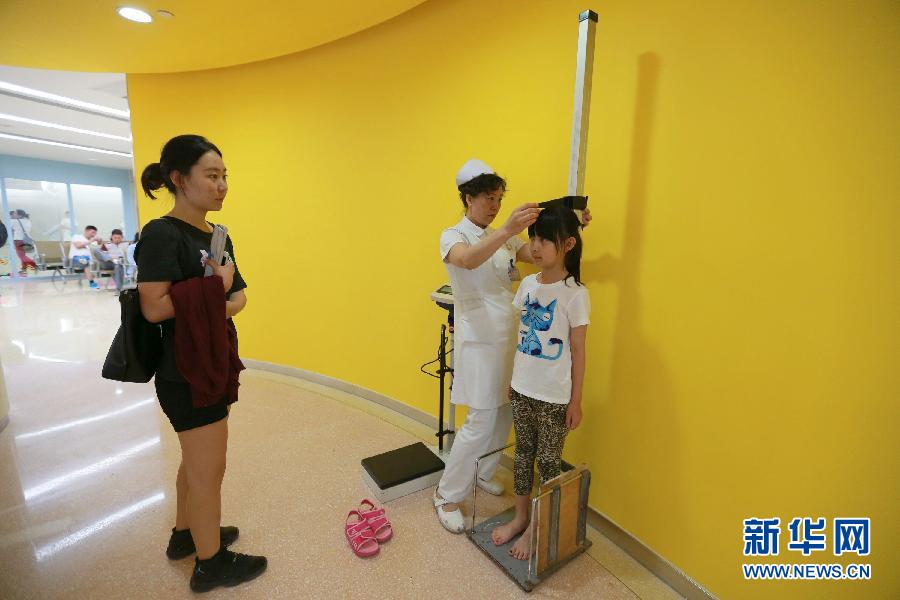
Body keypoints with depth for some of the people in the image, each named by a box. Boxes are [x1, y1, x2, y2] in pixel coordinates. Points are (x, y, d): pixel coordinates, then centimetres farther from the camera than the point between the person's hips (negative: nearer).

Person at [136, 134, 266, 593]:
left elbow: (240, 295, 8)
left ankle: (184, 534, 46)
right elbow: (153, 308, -25)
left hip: (214, 366, 9)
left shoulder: (216, 235, 8)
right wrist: (214, 287, -18)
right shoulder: (162, 234, -17)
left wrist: (224, 307, -13)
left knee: (196, 461, 24)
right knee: (208, 470, 7)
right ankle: (210, 564, 28)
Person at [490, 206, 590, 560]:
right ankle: (520, 517, 40)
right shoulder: (528, 284, 1)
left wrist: (576, 400, -6)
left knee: (548, 462, 12)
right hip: (522, 389, 6)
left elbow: (578, 351, -10)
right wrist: (512, 378, 11)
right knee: (523, 453, 19)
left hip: (554, 396, -5)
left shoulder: (575, 294, -15)